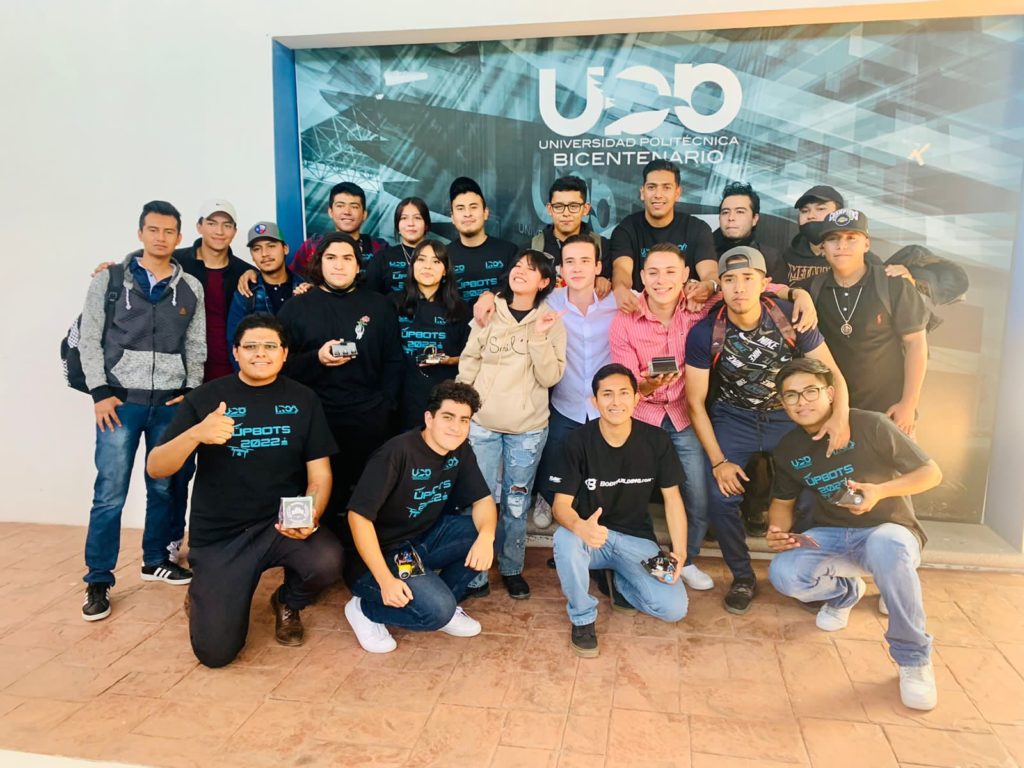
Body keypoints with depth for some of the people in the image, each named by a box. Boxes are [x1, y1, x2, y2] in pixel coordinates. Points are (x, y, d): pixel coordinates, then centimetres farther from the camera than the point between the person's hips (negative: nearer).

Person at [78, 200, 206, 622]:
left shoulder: (191, 288, 8)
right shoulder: (110, 278, 2)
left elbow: (196, 347, 10)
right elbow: (89, 339, 0)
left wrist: (192, 392, 0)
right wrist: (100, 391, -8)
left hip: (170, 402, 3)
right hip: (120, 399, -2)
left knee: (164, 487, 10)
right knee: (110, 492, -2)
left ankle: (156, 560, 28)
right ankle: (98, 581, 9)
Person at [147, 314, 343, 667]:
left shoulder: (302, 400, 2)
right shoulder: (206, 398, -2)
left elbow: (320, 474, 0)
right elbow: (155, 468, -9)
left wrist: (310, 516, -21)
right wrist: (196, 434, -29)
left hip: (283, 524, 1)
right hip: (219, 536, -1)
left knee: (328, 561, -31)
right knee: (215, 651, -13)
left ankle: (288, 603, 7)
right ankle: (205, 595, 24)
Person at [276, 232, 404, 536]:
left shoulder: (380, 306, 11)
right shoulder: (296, 307, 7)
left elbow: (394, 361, 9)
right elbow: (282, 364, 3)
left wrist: (386, 405, -2)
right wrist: (316, 358, -14)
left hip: (370, 419, 1)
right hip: (317, 419, 0)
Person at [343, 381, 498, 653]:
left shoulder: (461, 452, -2)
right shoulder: (397, 452, -25)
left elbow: (483, 500, 0)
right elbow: (359, 515, -27)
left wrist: (486, 535, -24)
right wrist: (385, 580, -30)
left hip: (424, 539, 7)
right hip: (381, 553, -7)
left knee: (485, 534, -13)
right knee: (437, 610, -26)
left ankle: (443, 602, 6)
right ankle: (364, 609, 1)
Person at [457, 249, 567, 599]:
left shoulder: (551, 322, 0)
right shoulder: (489, 313, 2)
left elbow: (550, 377, -8)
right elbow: (468, 366, 6)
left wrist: (539, 337, -19)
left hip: (528, 429, 0)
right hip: (482, 424, 1)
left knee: (516, 503, 10)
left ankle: (512, 569, 29)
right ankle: (475, 572, 19)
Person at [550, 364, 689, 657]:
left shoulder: (656, 440, -9)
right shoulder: (579, 441, -15)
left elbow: (672, 498, 0)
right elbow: (561, 504, -15)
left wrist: (680, 553, -11)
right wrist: (580, 527, -39)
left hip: (637, 539, 2)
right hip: (591, 533, -2)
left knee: (675, 608, -16)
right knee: (565, 540, -37)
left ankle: (616, 579, 16)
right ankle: (582, 617, -9)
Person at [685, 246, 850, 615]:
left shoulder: (791, 318, -17)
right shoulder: (704, 334, -17)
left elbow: (831, 372, -8)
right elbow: (696, 402, -10)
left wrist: (840, 414, -28)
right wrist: (718, 460, -14)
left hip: (789, 416, 1)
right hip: (733, 418, 0)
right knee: (721, 497, -14)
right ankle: (743, 578, 12)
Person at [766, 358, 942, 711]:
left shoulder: (869, 426, -14)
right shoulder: (788, 449, 2)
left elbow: (931, 473, -7)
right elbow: (783, 501, 15)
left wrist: (881, 491, -25)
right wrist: (777, 530, -8)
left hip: (888, 531, -4)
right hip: (831, 535, 4)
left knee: (886, 546, -42)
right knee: (783, 574, -27)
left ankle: (913, 658, -19)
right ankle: (845, 591, 11)